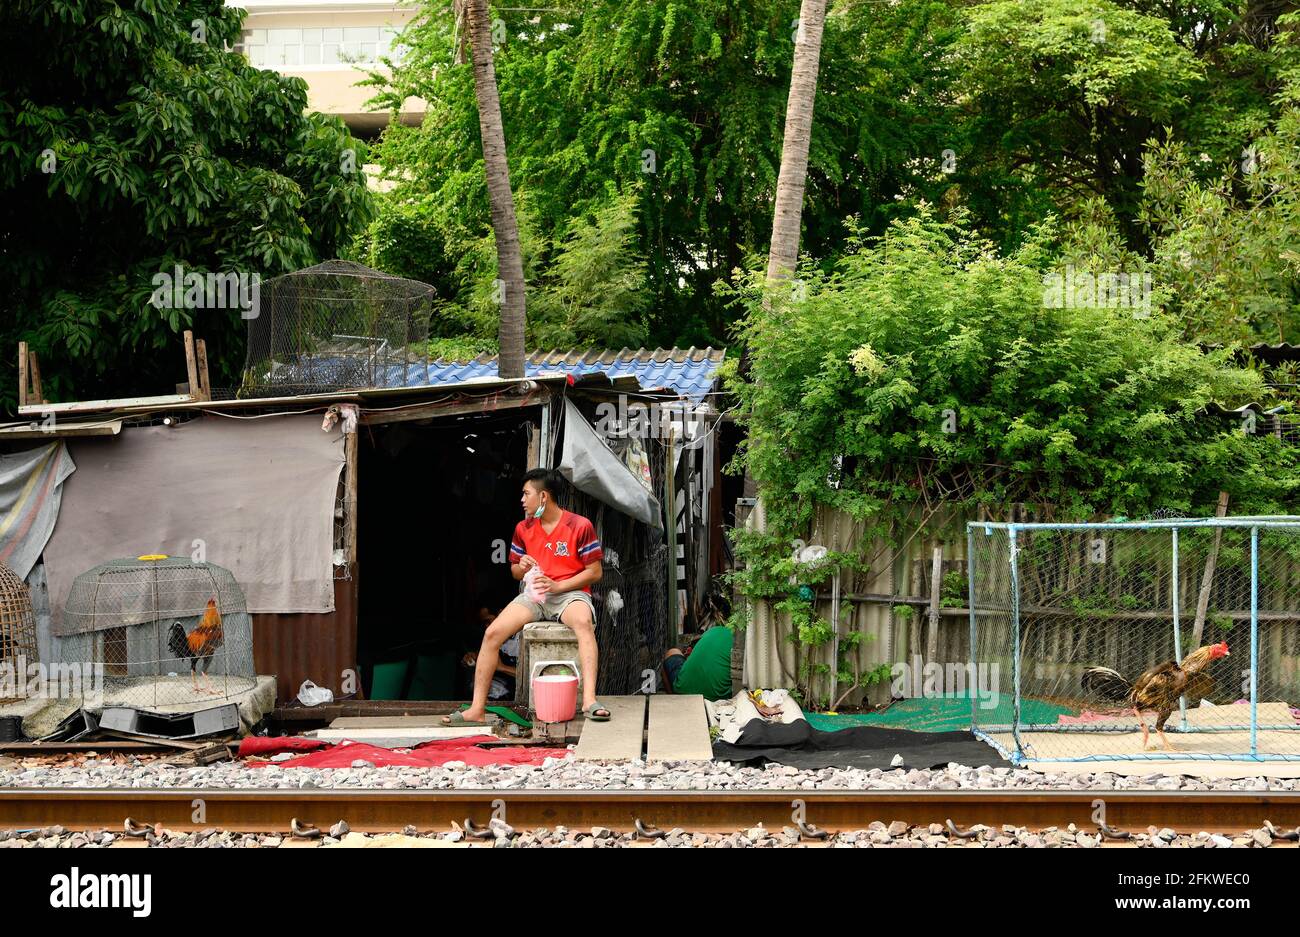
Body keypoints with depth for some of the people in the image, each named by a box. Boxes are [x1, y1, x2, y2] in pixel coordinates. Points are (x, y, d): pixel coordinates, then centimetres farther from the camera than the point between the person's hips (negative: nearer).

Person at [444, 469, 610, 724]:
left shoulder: (580, 526, -6)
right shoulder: (524, 529, 10)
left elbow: (595, 572, -4)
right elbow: (514, 570, 20)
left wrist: (557, 585, -16)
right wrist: (522, 567, -6)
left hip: (570, 592, -5)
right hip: (534, 594, 5)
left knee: (584, 622, -40)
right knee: (492, 633, -18)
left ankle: (589, 701, -49)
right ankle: (477, 709, -14)